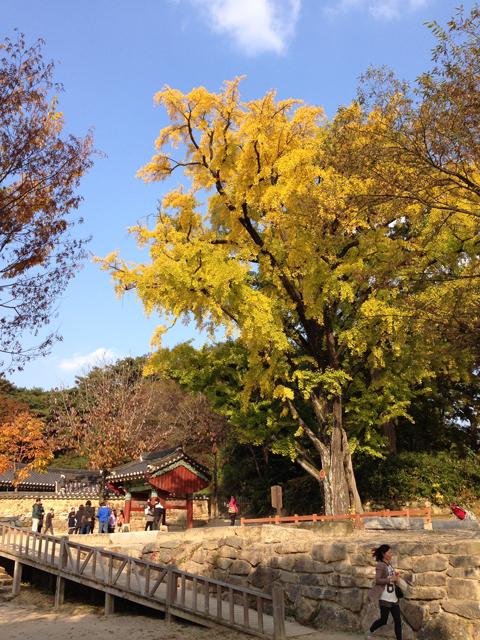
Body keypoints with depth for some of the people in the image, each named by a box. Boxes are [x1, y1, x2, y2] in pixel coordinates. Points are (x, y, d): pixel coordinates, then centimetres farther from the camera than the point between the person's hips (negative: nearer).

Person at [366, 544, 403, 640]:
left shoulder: (389, 564, 11)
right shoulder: (380, 565, -14)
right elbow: (377, 580, -23)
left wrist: (396, 577, 2)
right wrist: (391, 579, -21)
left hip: (393, 598, 8)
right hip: (385, 598, -8)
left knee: (398, 621, 6)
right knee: (383, 620, 3)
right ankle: (369, 632, 24)